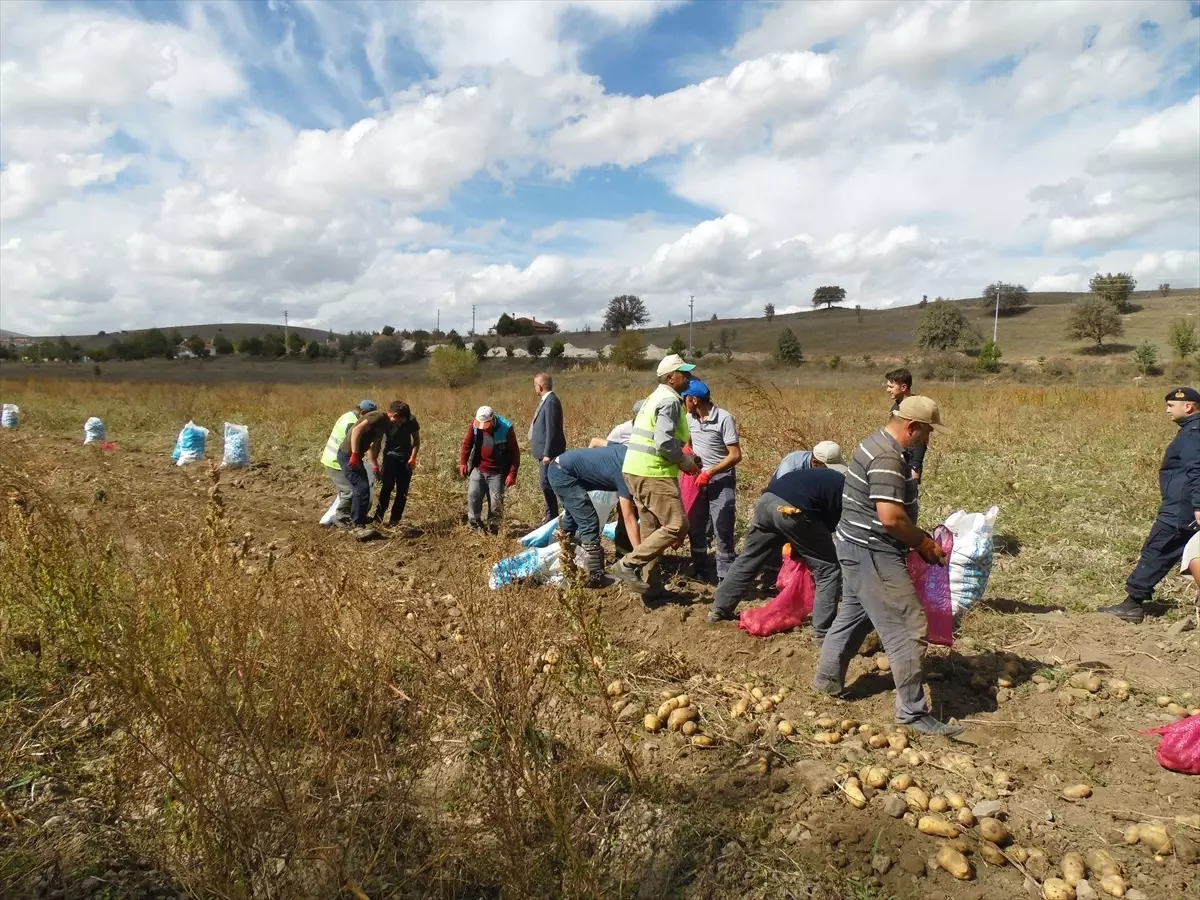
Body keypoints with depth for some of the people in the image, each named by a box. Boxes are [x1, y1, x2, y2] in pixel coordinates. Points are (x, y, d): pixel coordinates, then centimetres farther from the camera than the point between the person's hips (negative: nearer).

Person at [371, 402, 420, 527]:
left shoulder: (411, 420, -19)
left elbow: (416, 439, -3)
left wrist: (413, 458, -14)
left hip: (406, 457, 1)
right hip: (390, 456, -1)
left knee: (402, 489, -4)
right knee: (387, 486, -17)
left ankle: (394, 519, 2)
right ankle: (378, 516, -10)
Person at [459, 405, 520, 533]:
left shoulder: (506, 428, -20)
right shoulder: (475, 424, -11)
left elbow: (515, 453, -12)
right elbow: (467, 444, 5)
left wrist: (512, 474, -15)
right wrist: (463, 463, -1)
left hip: (497, 473, -3)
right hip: (478, 469, 3)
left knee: (496, 502, 1)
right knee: (473, 496, 1)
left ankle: (493, 529, 16)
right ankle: (475, 525, 18)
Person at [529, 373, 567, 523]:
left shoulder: (550, 401, -19)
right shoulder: (547, 400, 12)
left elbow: (552, 430, -22)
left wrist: (547, 453, -22)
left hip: (549, 451, -10)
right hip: (546, 450, 10)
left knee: (546, 483, -6)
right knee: (548, 483, 15)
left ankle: (552, 516, 2)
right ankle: (552, 515, 24)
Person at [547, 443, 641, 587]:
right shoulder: (626, 472, -21)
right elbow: (629, 519, -23)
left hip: (559, 468, 11)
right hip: (564, 472, -11)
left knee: (573, 518, 27)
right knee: (589, 522, -12)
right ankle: (595, 577, -8)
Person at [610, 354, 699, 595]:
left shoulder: (655, 397, 20)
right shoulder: (670, 400, -12)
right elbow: (665, 443, -22)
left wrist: (683, 457, 19)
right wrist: (686, 462, -7)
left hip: (638, 470, 10)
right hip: (654, 474, -10)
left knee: (652, 529, 13)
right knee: (676, 525, -8)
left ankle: (649, 584, 18)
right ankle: (628, 564, -9)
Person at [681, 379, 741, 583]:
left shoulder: (724, 419, -17)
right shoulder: (690, 418, 1)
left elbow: (736, 455, -19)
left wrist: (710, 473, -21)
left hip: (721, 480, -6)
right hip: (698, 478, 6)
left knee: (722, 529, -4)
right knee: (694, 526, 9)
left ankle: (725, 576, 5)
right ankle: (700, 570, 24)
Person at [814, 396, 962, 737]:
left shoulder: (881, 445, 11)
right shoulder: (888, 457, -22)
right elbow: (891, 517, -29)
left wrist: (918, 539, 13)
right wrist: (924, 543, -14)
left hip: (859, 546, 11)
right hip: (872, 552, -11)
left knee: (854, 614, 23)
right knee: (906, 627, -5)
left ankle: (827, 680, 35)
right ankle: (913, 712, 4)